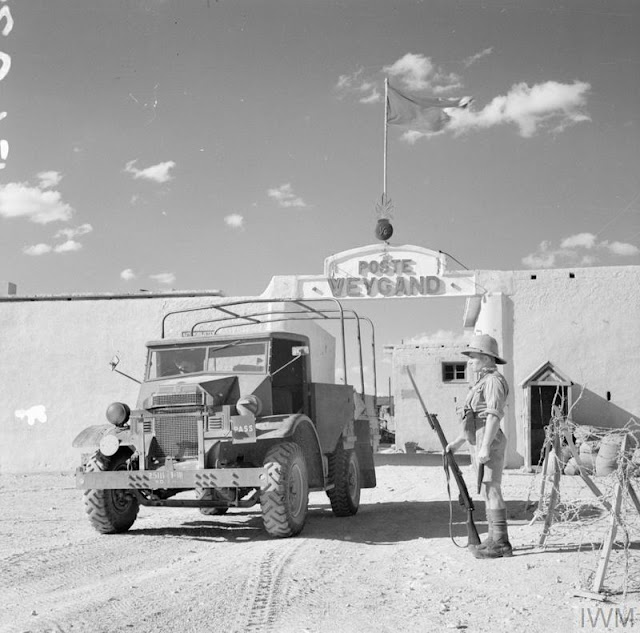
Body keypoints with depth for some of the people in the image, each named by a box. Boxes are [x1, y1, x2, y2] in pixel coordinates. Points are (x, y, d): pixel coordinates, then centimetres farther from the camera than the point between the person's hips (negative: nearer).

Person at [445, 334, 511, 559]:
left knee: (491, 490, -9)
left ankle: (500, 544, -6)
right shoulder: (482, 382, 20)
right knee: (488, 491, 13)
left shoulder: (494, 381, -12)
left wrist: (485, 447, -26)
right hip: (478, 443, 10)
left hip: (489, 443, -10)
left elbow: (493, 416, -20)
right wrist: (458, 441, 24)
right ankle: (494, 540, 19)